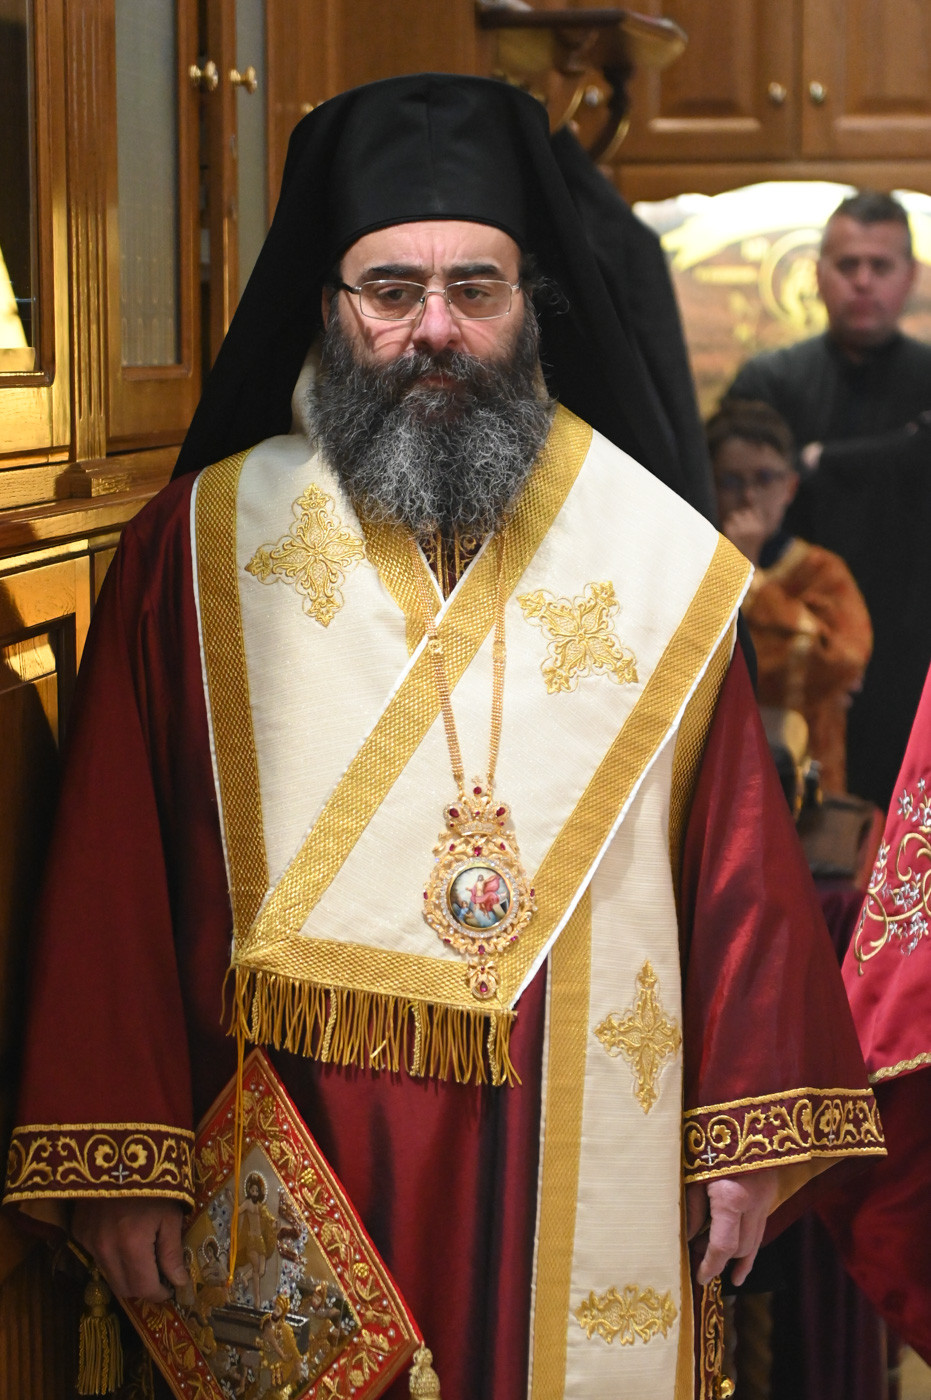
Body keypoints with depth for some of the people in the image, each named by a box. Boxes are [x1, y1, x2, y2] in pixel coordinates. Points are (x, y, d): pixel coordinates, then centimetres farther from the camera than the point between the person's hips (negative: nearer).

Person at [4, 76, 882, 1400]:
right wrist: (115, 1161, -9)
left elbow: (738, 848, 5)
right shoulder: (197, 548, 0)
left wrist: (749, 1130, 1)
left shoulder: (656, 552, 4)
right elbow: (112, 867, -3)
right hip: (295, 1153, -1)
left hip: (584, 1169, 2)